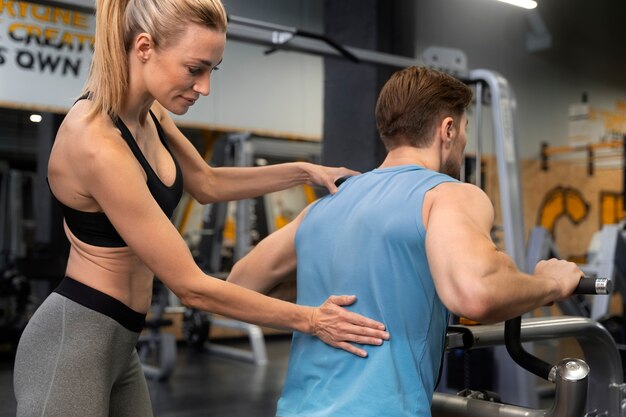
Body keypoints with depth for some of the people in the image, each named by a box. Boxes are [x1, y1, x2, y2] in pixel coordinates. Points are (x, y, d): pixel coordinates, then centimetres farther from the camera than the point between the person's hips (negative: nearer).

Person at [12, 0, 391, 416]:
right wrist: (310, 319, -16)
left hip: (118, 344, 9)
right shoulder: (99, 146, -26)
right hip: (73, 344, -8)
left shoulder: (148, 112, 0)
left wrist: (302, 172, 11)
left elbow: (206, 184, 19)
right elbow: (191, 286, -23)